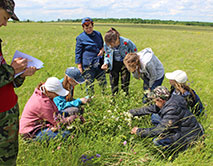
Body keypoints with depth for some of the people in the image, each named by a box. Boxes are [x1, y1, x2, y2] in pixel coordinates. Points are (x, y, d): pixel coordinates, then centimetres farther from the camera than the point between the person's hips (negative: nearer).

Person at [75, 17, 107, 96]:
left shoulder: (98, 34, 11)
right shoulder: (80, 38, -3)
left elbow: (103, 44, 25)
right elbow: (78, 53, -1)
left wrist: (102, 49, 1)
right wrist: (79, 66, -6)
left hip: (99, 64, 4)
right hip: (88, 65, -4)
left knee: (103, 82, 7)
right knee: (89, 84, 1)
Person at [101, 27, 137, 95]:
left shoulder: (126, 42, -26)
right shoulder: (106, 44, -17)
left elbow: (134, 50, -7)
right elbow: (107, 55, 2)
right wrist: (106, 63, -16)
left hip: (124, 63, -2)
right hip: (114, 64, 2)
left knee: (125, 83, 2)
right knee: (113, 83, 6)